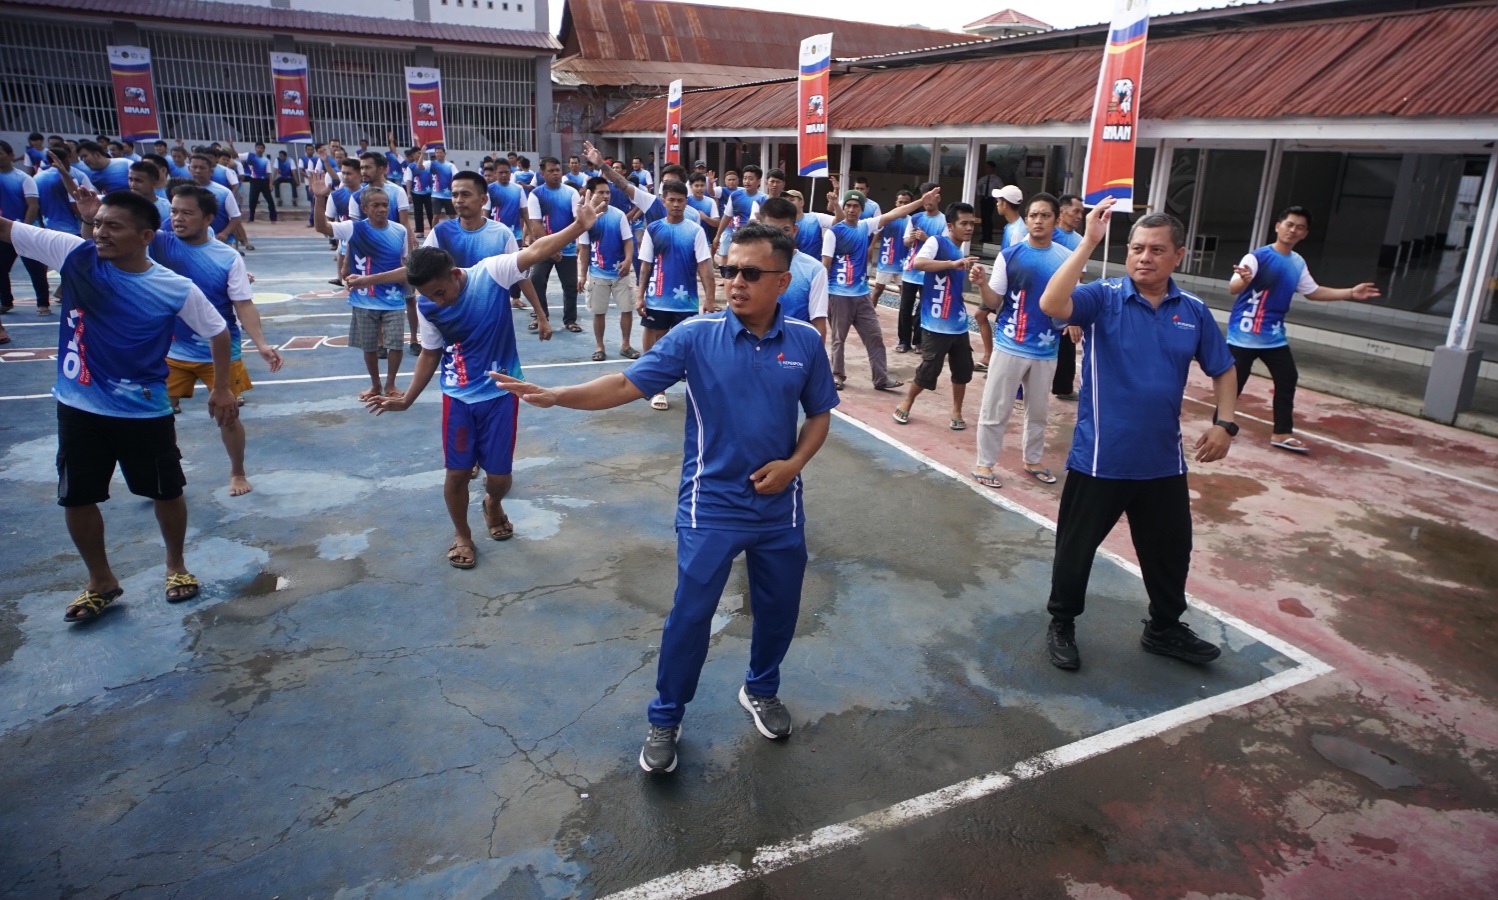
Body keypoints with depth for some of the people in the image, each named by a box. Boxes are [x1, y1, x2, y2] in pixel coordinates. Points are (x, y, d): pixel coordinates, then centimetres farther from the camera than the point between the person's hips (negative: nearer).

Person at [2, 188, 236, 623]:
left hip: (144, 411, -3)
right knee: (76, 498, 12)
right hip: (78, 408, 3)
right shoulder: (74, 255, -8)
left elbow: (218, 331, -1)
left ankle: (176, 565, 38)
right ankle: (101, 581, 33)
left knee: (166, 492, 13)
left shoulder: (176, 289, -13)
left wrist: (221, 388, 0)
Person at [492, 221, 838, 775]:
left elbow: (819, 415, 7)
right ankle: (664, 721, 24)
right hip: (711, 506, -2)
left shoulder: (805, 342, -4)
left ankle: (761, 691, 46)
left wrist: (793, 464, -10)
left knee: (779, 608, 17)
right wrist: (556, 396, -29)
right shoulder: (696, 337, -10)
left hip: (779, 508, 3)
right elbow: (627, 385, -15)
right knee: (690, 614, 2)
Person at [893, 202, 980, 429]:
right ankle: (906, 405, 20)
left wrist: (974, 275, 4)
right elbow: (917, 263, -28)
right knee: (928, 370, -3)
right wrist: (953, 263, -34)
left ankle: (957, 412, 24)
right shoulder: (937, 242, -9)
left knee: (963, 370, 8)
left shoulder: (962, 252, 15)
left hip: (959, 324, 7)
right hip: (936, 325, -7)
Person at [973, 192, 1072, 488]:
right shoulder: (1009, 255, -5)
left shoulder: (1066, 258, 1)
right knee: (995, 409, 1)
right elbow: (994, 302, -5)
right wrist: (982, 284, -25)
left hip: (1047, 350, 3)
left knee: (1038, 410, 17)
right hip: (1010, 346, -3)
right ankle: (984, 464, 14)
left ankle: (1032, 460, 34)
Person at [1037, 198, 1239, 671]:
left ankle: (1165, 628, 41)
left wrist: (1225, 424, 1)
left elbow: (1223, 369, 14)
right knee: (1076, 547, 10)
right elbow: (1051, 305, -30)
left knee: (1170, 550, 19)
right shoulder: (1104, 297, -10)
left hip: (1163, 461, 4)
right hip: (1098, 458, -4)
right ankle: (1061, 625, 31)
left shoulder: (1194, 311, 3)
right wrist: (1088, 243, -29)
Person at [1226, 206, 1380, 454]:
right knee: (1234, 383, -5)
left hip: (1274, 336, 7)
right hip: (1244, 334, -7)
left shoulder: (1298, 263, 7)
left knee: (1287, 380, 7)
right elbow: (1233, 288, -27)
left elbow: (1313, 292, 22)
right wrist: (1244, 280, -50)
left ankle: (1282, 433, 17)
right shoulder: (1257, 257, -16)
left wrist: (1351, 293, 16)